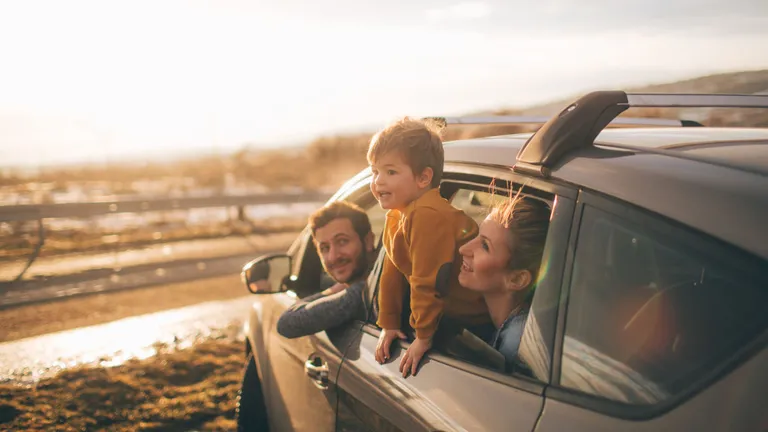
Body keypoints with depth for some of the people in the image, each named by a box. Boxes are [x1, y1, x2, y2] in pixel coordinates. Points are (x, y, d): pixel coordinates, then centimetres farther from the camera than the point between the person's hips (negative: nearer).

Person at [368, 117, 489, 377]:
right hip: (451, 308, 9)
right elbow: (392, 273, 10)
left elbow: (427, 282, -26)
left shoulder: (427, 215, -29)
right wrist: (388, 325, 12)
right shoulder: (395, 216, 5)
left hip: (476, 315, -9)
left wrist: (424, 336, -18)